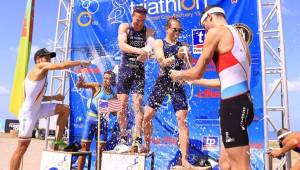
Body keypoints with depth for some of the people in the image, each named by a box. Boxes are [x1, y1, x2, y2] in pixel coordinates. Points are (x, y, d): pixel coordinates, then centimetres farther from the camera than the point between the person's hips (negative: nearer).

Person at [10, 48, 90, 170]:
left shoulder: (40, 73, 15)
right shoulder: (40, 67, -10)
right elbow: (62, 65, -20)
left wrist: (53, 97, 9)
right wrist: (81, 62, -9)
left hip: (37, 109, 9)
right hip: (28, 113, -9)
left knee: (65, 109, 6)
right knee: (22, 147, -2)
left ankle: (57, 142, 8)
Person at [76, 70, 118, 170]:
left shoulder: (113, 95, 7)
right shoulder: (97, 86, -1)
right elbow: (80, 85, -12)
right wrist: (80, 82, -33)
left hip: (103, 121, 3)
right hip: (91, 119, -3)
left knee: (101, 149, 6)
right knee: (85, 146, -1)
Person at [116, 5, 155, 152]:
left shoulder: (148, 31, 1)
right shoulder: (124, 27, -2)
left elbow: (151, 44, -20)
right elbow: (122, 45, -19)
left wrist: (146, 51, -45)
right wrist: (139, 50, -36)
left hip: (139, 70, 0)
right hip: (125, 69, 1)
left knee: (137, 104, -10)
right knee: (122, 105, 0)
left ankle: (137, 140, -10)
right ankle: (123, 139, 12)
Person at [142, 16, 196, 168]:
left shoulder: (182, 45, 8)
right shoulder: (159, 43, 4)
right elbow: (162, 62, -13)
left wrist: (187, 56, -21)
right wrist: (177, 56, -30)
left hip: (177, 84, 0)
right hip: (162, 82, 0)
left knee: (182, 119, -9)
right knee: (147, 116, 2)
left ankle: (184, 159, -3)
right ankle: (147, 146, 26)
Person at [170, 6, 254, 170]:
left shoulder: (216, 32, -3)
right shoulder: (237, 36, 24)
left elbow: (197, 72, -2)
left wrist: (179, 74, 19)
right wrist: (193, 80, 34)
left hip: (233, 104, -9)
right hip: (243, 102, 9)